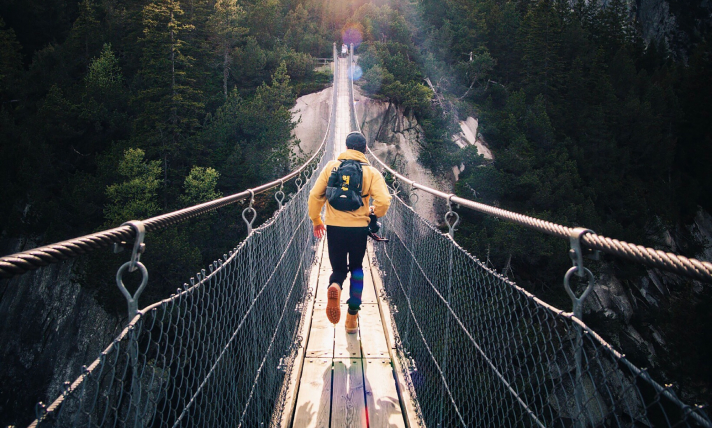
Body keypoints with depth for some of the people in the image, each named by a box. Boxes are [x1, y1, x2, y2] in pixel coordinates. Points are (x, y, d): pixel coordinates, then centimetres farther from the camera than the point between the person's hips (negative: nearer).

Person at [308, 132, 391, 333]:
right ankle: (352, 318, 16)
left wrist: (316, 220, 14)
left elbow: (315, 196, 0)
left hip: (334, 226, 0)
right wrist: (374, 212, 11)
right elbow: (384, 201, -11)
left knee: (339, 269, 15)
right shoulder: (371, 172, 0)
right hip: (359, 227, 0)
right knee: (356, 268, 19)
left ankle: (335, 287, -23)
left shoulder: (331, 167, 3)